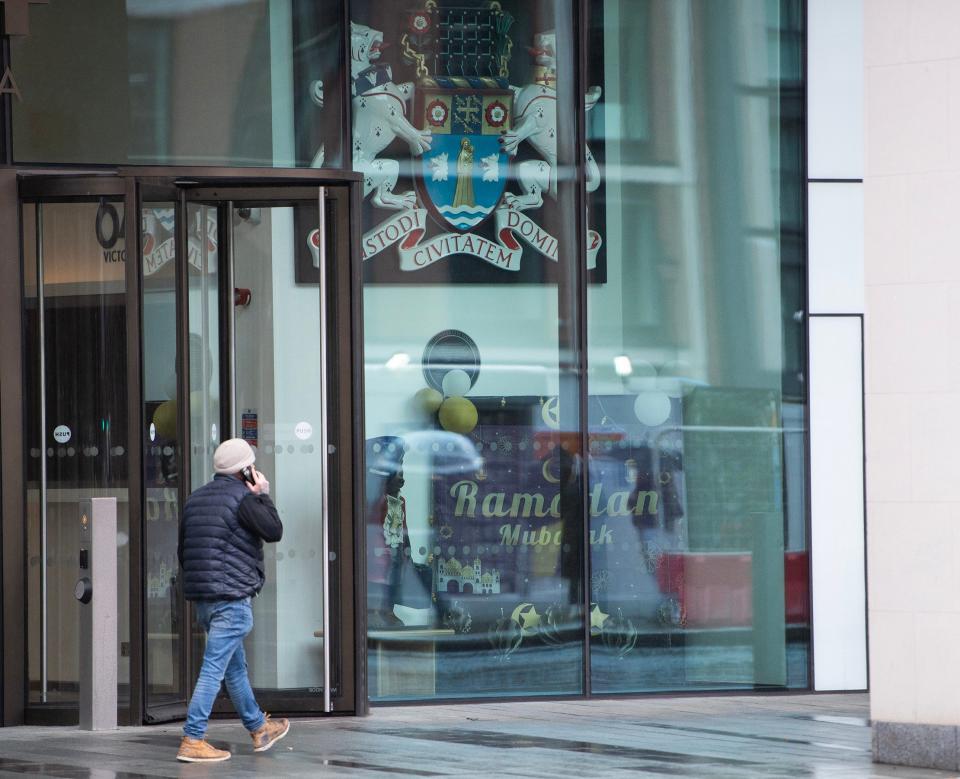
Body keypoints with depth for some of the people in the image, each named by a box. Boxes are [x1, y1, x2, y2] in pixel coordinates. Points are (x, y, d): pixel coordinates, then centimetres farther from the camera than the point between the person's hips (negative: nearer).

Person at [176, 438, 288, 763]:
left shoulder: (196, 499, 15)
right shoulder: (243, 497, -10)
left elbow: (183, 550, 19)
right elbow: (274, 531, -13)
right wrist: (263, 496, -1)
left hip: (201, 599, 9)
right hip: (232, 597, -9)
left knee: (236, 667, 20)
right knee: (214, 668, -9)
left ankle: (259, 729, 34)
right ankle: (192, 741, -13)